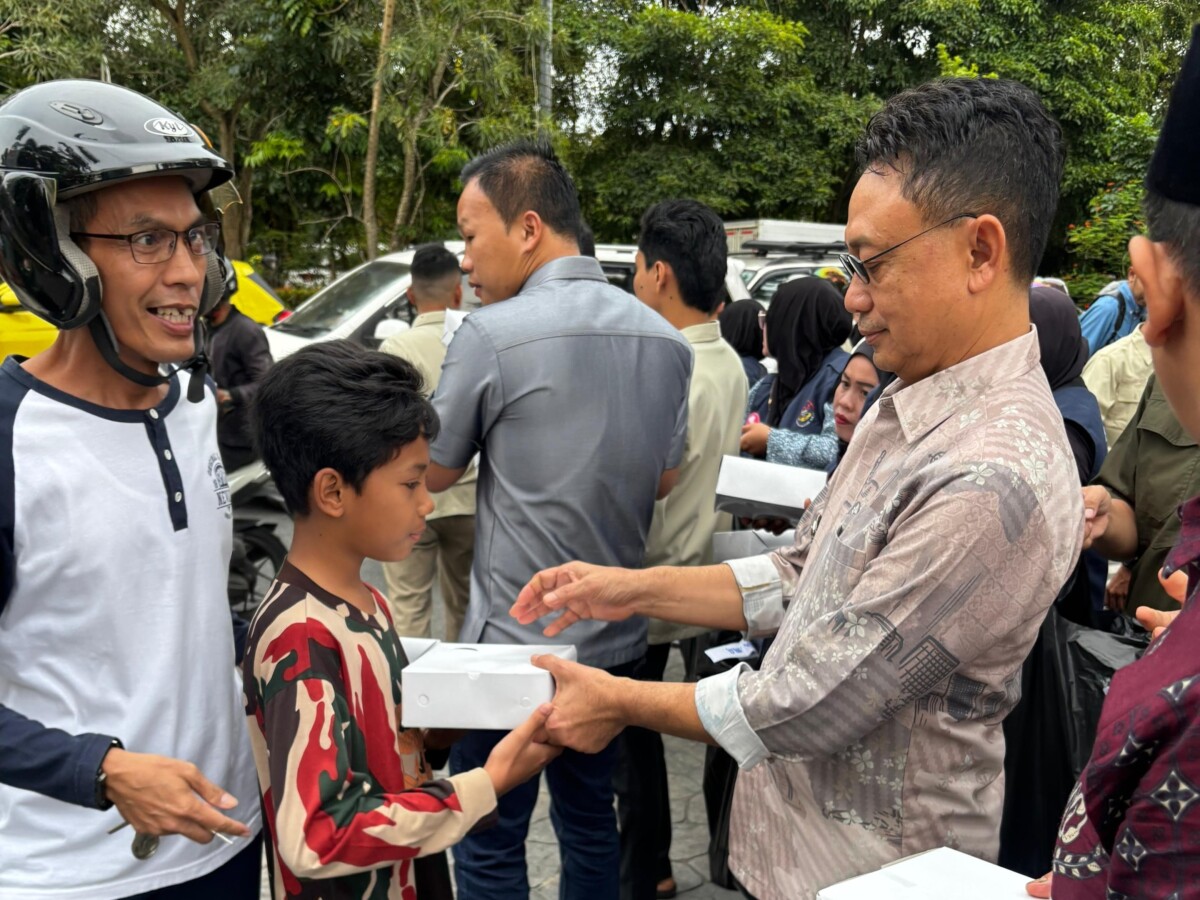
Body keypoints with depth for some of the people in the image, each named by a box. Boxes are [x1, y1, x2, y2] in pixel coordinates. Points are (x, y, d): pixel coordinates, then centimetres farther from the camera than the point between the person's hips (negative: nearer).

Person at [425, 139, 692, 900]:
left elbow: (434, 473, -4)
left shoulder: (493, 333, -16)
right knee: (590, 817, 21)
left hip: (516, 639, -6)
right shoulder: (665, 338, 2)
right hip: (616, 635, 6)